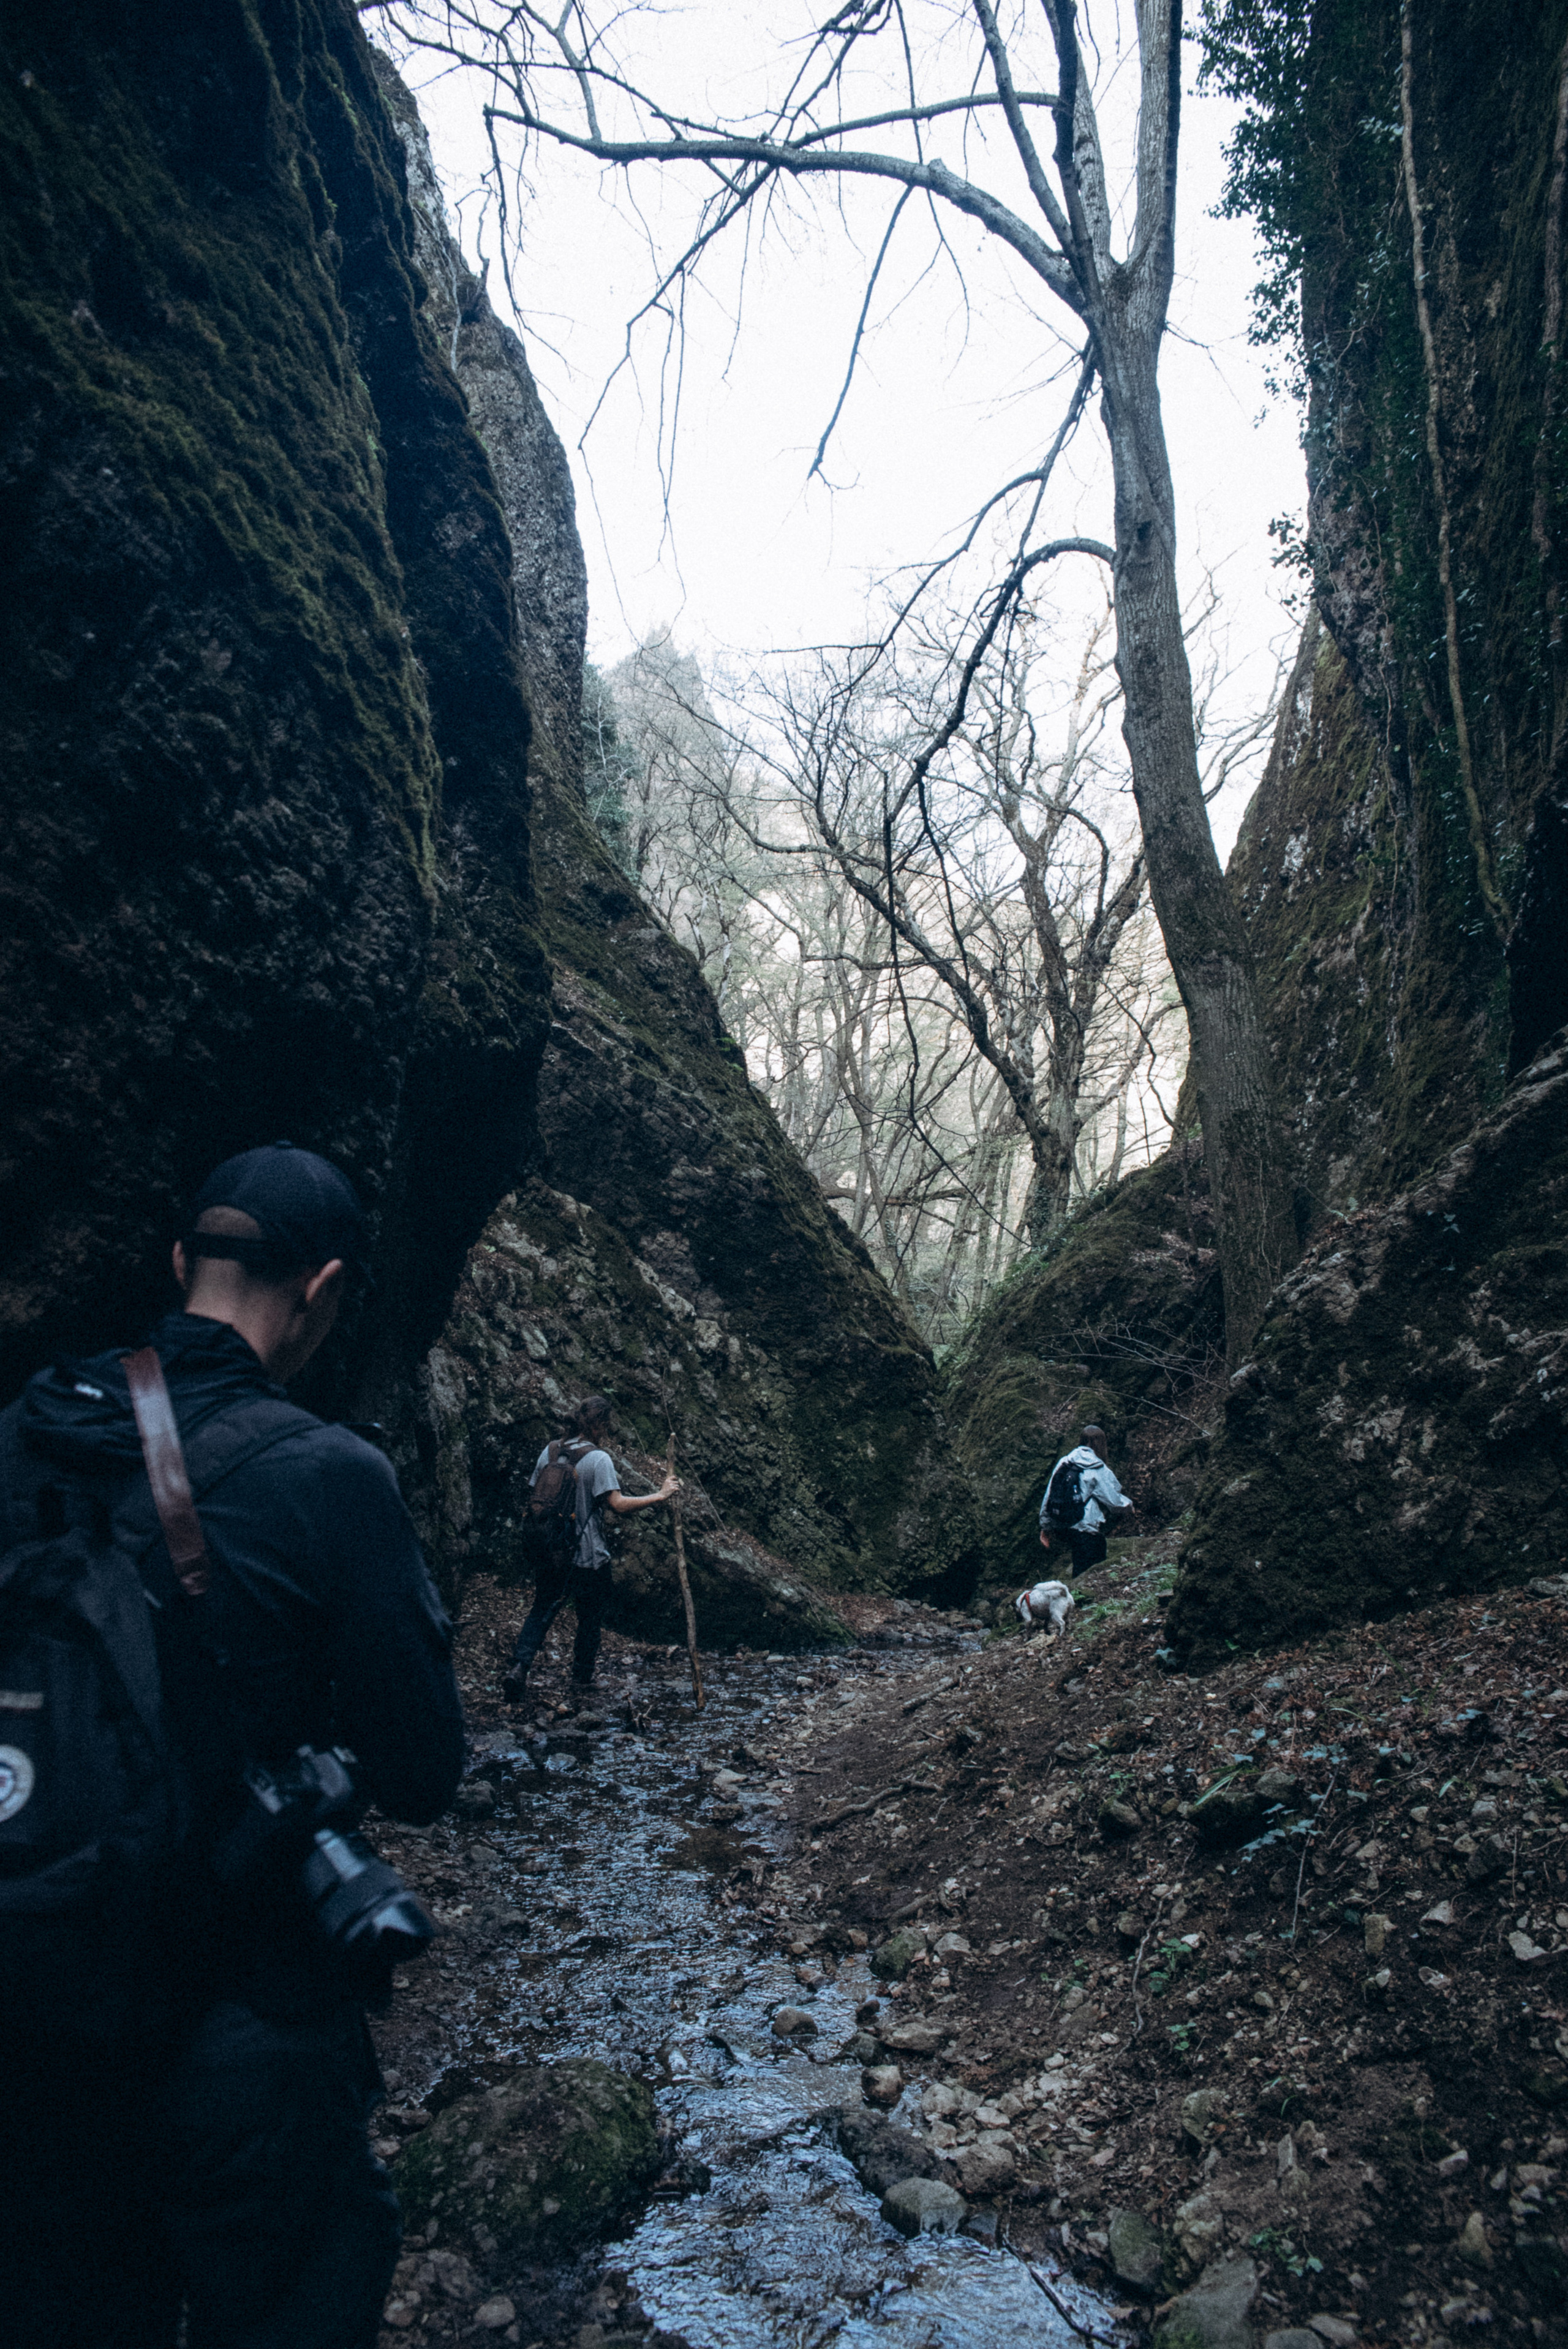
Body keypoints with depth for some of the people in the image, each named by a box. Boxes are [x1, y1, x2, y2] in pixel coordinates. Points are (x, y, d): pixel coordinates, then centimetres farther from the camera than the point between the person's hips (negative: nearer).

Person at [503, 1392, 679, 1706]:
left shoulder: (550, 1452, 3)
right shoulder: (599, 1459, -16)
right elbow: (617, 1505, -21)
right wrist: (660, 1496, -15)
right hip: (589, 1557, -5)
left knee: (541, 1611, 15)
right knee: (590, 1621, 12)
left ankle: (519, 1666, -5)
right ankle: (581, 1685, 21)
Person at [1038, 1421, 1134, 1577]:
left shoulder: (1064, 1463, 3)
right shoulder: (1098, 1470, -12)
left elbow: (1048, 1496, 6)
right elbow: (1114, 1500, -5)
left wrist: (1046, 1527, 14)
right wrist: (1128, 1506, 18)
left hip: (1065, 1527, 6)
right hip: (1089, 1530, -6)